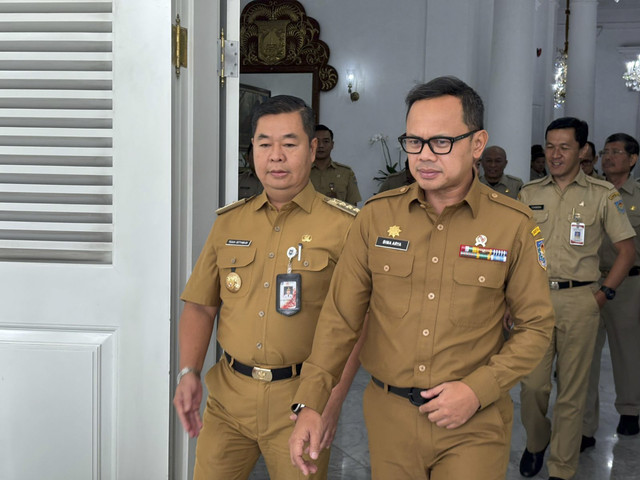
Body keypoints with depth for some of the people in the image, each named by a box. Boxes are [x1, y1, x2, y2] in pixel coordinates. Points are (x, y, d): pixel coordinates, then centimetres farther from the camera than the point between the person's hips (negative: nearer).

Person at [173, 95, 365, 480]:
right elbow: (201, 306, 10)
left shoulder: (343, 226, -6)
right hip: (228, 394, 4)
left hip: (300, 397, -3)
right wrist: (189, 372, -3)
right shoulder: (229, 222, 8)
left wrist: (334, 399, -13)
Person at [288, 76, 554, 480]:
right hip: (388, 416, 2)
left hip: (473, 423, -2)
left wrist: (478, 390, -12)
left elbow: (536, 326, -1)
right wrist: (310, 403, -6)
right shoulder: (377, 215, -3)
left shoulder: (514, 224, -7)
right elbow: (341, 317, 0)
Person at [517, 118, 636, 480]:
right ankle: (536, 443, 31)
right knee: (532, 384, 4)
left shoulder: (603, 194, 0)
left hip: (578, 300, -2)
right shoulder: (529, 193, 8)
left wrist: (603, 295, -4)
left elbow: (627, 250, 3)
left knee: (572, 391, 5)